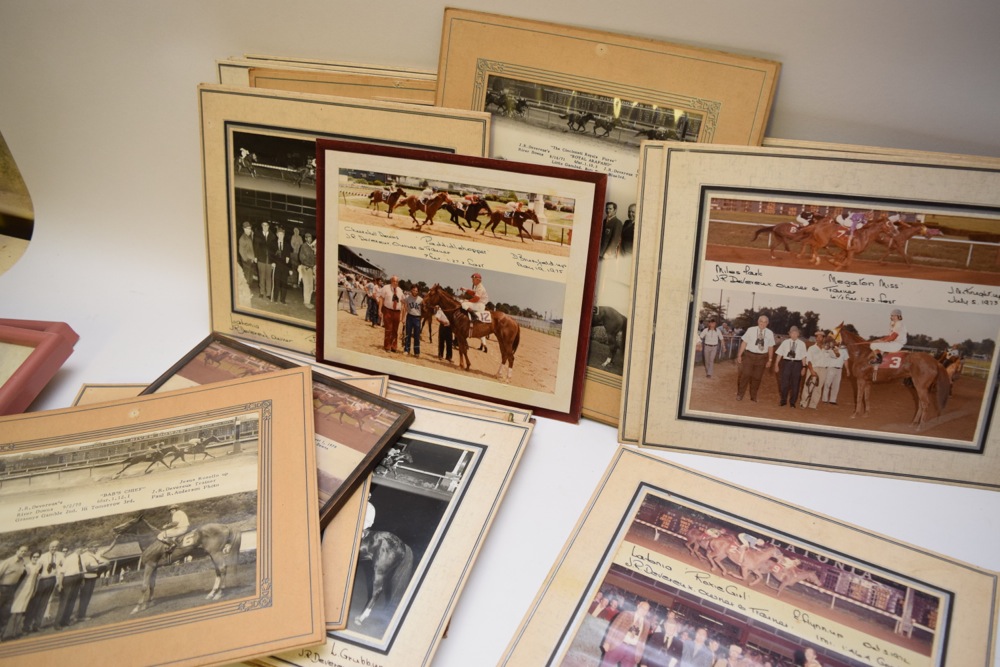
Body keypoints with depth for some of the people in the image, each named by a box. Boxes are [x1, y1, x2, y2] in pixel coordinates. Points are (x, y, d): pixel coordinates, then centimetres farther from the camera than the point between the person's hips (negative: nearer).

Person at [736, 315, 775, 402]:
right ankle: (740, 395, 13)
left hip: (762, 357, 2)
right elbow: (744, 343, -2)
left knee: (757, 378, 10)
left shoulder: (770, 333, 0)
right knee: (745, 375, -1)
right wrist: (739, 355, -2)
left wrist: (770, 360, 5)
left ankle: (753, 396, 25)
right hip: (750, 355, -2)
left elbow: (770, 347, 5)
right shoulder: (751, 330, -5)